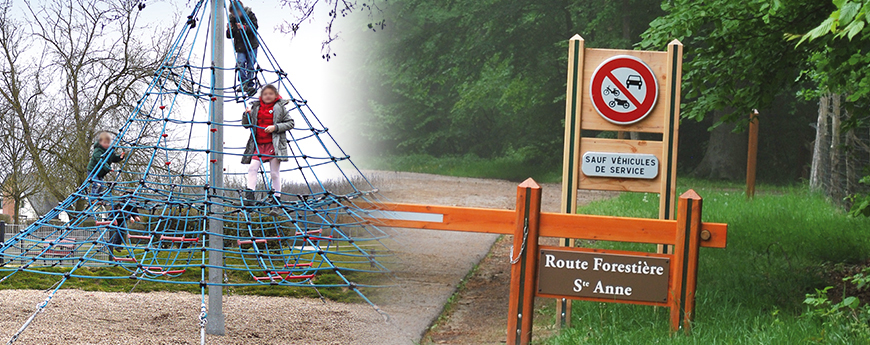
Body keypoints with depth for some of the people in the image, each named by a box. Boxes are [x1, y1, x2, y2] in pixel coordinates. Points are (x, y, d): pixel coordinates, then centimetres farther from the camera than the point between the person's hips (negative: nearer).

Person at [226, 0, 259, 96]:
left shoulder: (249, 15, -4)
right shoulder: (232, 18, 4)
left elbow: (255, 27, -11)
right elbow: (230, 36, 8)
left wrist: (244, 27, -26)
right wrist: (229, 30, -15)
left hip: (251, 46, -2)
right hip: (240, 47, 2)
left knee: (250, 66, -3)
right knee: (240, 63, -16)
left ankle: (251, 85, 5)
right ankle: (244, 83, -11)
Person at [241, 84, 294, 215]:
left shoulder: (281, 107, 4)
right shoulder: (255, 107, 13)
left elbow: (290, 123, 1)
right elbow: (246, 125, 18)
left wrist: (275, 127, -12)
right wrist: (246, 115, -2)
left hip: (274, 145, -3)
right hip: (258, 145, 3)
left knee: (275, 173, -2)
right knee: (252, 167, -15)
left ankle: (276, 202, 3)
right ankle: (249, 196, -17)